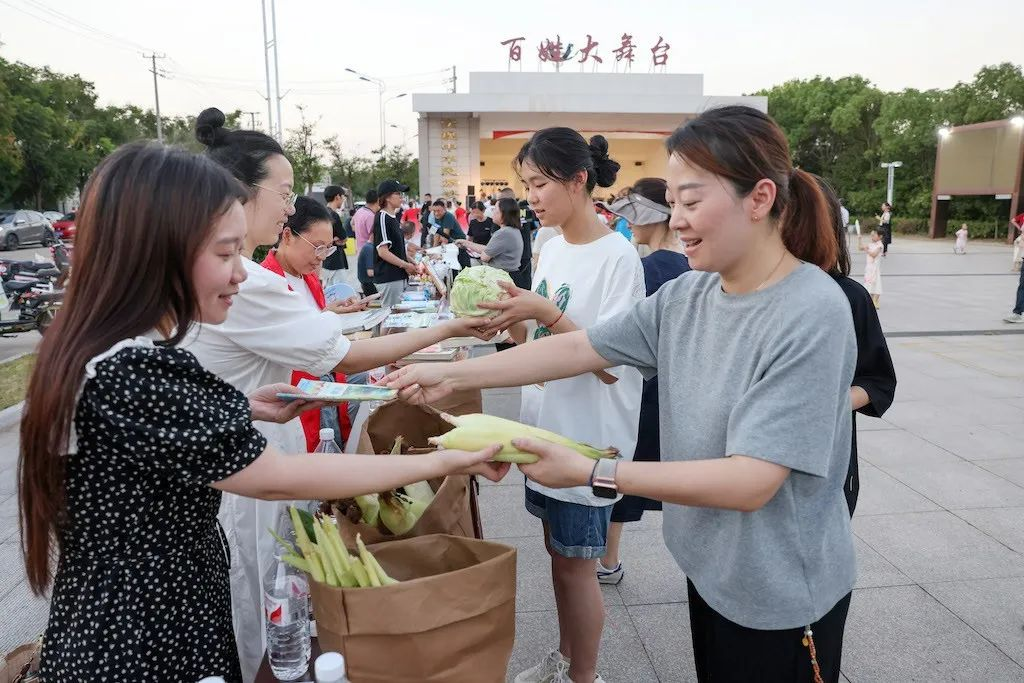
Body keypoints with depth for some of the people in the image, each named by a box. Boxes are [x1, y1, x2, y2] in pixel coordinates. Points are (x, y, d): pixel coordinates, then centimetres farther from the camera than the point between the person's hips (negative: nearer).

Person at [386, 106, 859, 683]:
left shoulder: (812, 315, -24)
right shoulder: (686, 296, -4)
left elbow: (751, 481, -28)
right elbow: (579, 349, -1)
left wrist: (592, 473, -29)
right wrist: (452, 376, -4)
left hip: (782, 597, -5)